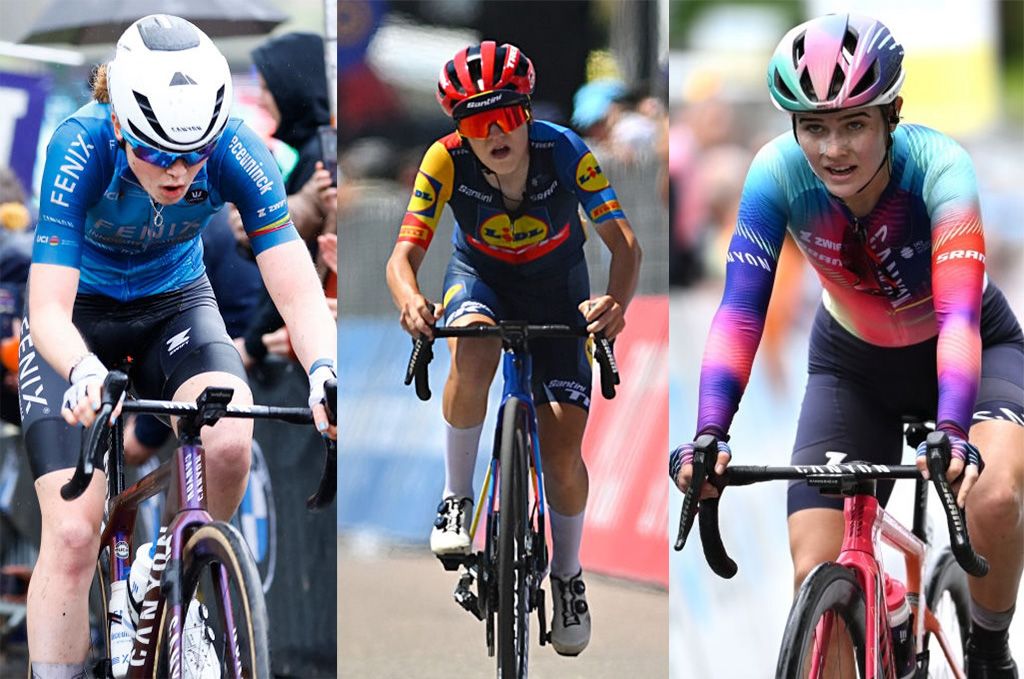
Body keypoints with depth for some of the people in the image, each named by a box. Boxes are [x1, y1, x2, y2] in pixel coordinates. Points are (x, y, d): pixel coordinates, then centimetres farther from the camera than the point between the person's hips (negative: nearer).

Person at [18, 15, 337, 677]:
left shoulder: (237, 152, -26)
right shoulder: (81, 147, -32)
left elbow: (300, 292, -29)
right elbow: (50, 312, -35)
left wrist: (325, 372, -50)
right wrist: (85, 373, -57)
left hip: (175, 301, 2)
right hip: (80, 316, -2)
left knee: (229, 443, -29)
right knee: (72, 535, -16)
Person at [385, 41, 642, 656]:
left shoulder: (564, 152, -29)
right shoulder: (446, 162, -28)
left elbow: (625, 244, -31)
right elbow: (405, 253, -31)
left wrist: (617, 301, -52)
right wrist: (410, 299, -55)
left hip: (555, 286, 0)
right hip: (481, 275, 0)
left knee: (563, 450, -8)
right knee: (473, 354, -37)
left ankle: (568, 574, 17)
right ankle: (457, 500, -18)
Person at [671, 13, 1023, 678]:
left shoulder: (938, 165, -32)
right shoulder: (779, 173, -26)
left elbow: (959, 313, -42)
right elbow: (741, 309, -30)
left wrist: (953, 434, -57)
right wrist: (709, 435, -44)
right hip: (854, 364, 3)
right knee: (817, 584, -14)